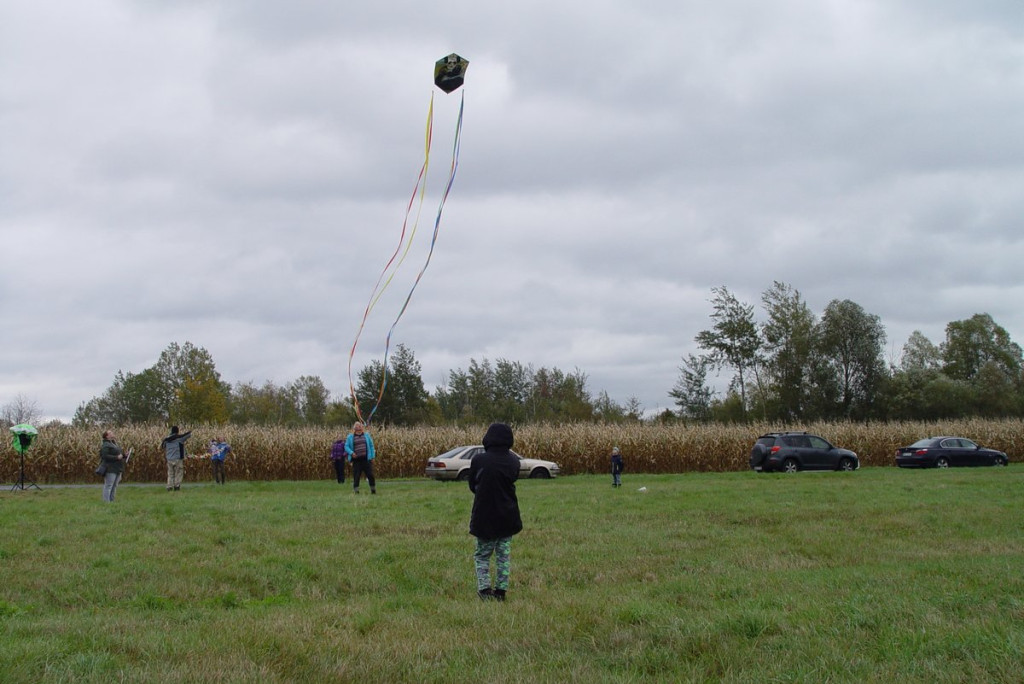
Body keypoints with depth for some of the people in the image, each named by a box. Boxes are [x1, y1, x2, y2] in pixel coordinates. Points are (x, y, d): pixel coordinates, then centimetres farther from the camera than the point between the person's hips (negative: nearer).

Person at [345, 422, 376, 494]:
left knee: (370, 474, 0)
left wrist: (372, 457, 5)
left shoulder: (366, 435, 12)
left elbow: (371, 446, 13)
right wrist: (351, 453, -13)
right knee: (356, 476, -2)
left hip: (366, 459, 1)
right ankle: (356, 490, 4)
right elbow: (346, 446, 5)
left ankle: (373, 489, 12)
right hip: (356, 460, -1)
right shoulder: (350, 437, 7)